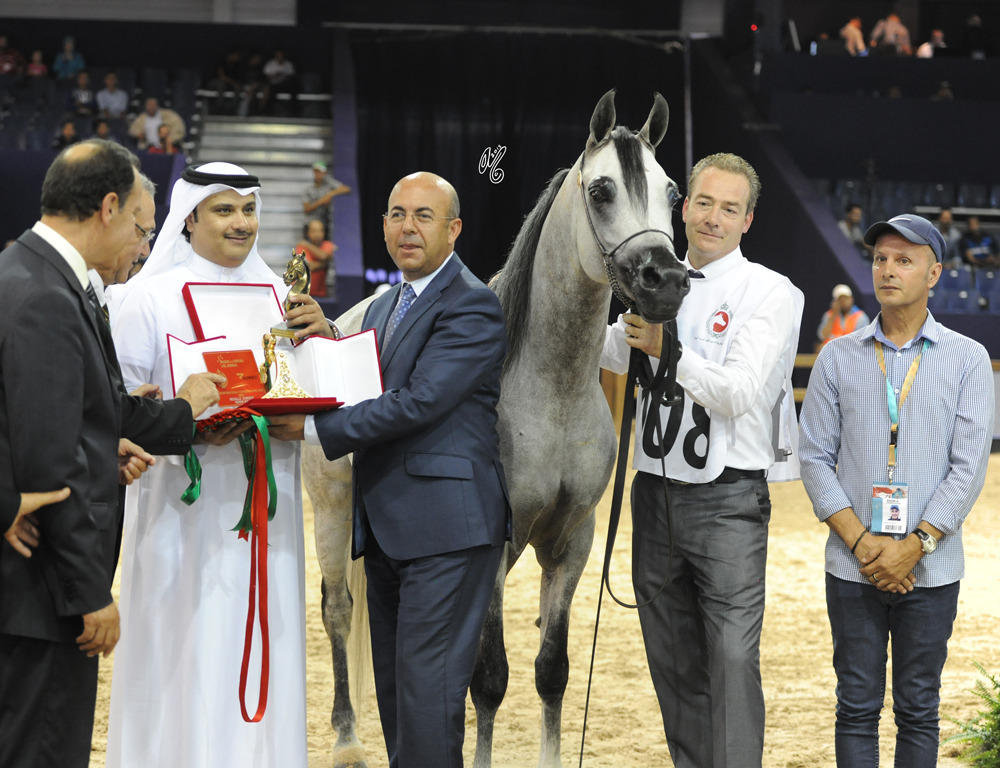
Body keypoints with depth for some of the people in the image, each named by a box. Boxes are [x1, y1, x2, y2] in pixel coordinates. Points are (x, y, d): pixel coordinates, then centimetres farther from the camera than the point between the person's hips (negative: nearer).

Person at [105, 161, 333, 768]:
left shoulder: (277, 296, 11)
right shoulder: (148, 297, -3)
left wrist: (324, 336, -9)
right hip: (184, 508, -4)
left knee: (262, 654, 7)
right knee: (187, 651, -5)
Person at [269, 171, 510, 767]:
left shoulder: (474, 306, -11)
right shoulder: (385, 307, 19)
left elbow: (418, 401, -20)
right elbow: (365, 396, 15)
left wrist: (314, 429, -20)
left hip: (446, 526, -9)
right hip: (385, 528, 9)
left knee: (426, 691, -10)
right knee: (395, 691, 14)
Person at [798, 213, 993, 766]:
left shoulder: (966, 360, 3)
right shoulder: (838, 358, 7)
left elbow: (969, 466, -3)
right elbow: (816, 459, 3)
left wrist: (914, 546, -12)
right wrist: (862, 543, -10)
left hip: (930, 570, -1)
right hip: (853, 569, 1)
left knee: (919, 710, 4)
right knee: (857, 706, 3)